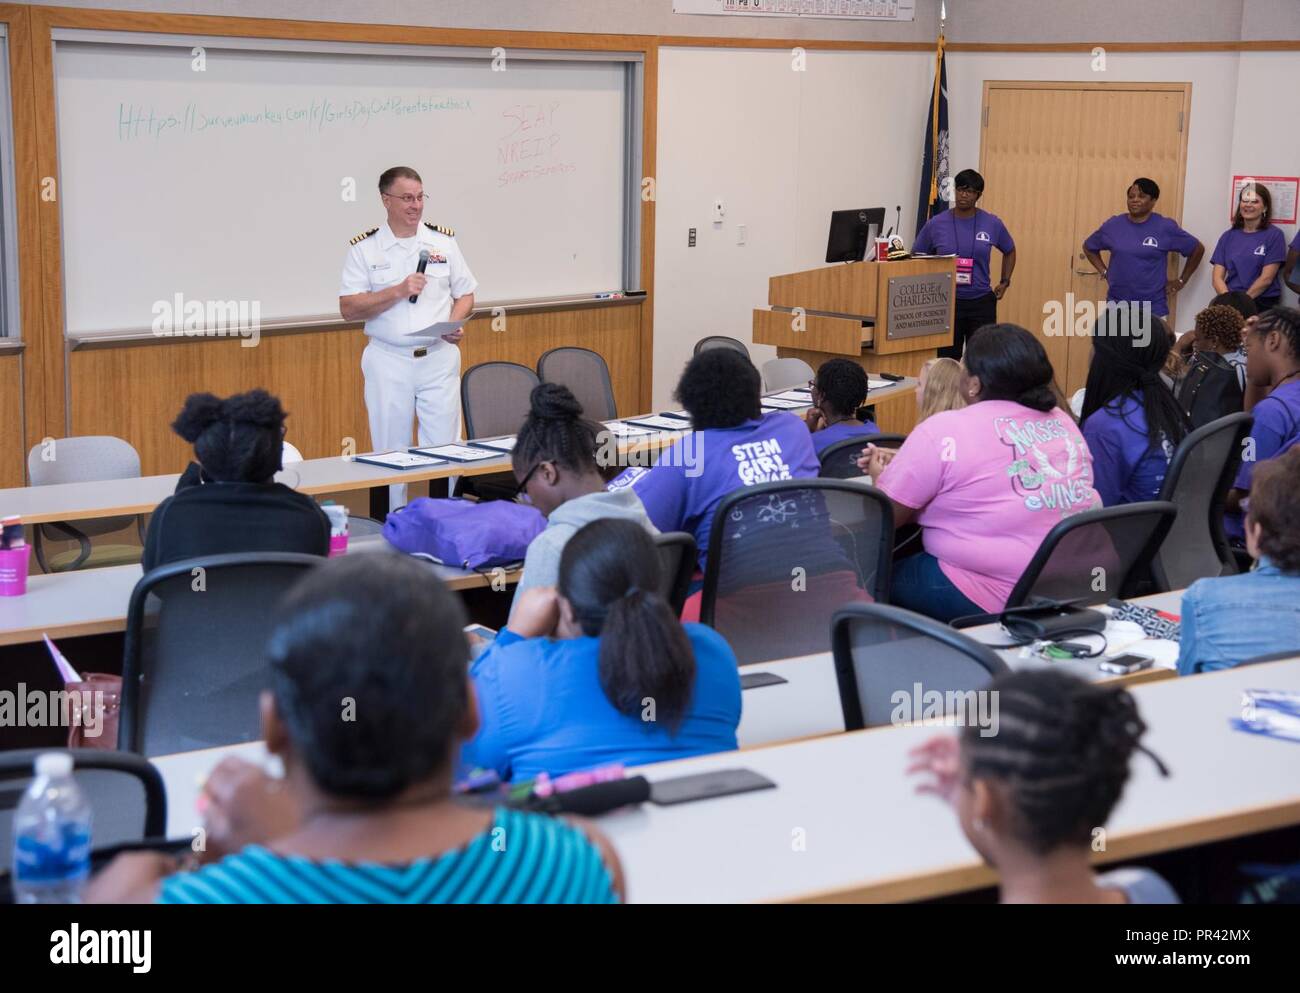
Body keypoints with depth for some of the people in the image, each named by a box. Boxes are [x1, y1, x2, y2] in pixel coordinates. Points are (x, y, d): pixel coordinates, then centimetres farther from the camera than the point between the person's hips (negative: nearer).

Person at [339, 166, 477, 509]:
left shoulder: (444, 241, 7)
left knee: (444, 449, 1)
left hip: (439, 358, 1)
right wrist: (398, 291, -15)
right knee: (391, 451, 4)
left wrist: (455, 323, -7)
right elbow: (348, 309, -6)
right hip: (387, 361, -1)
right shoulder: (364, 248, 0)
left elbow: (465, 295, 13)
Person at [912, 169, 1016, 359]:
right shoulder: (936, 224, -2)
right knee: (948, 359, 4)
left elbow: (1009, 251, 18)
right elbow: (917, 258, 10)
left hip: (982, 302, 0)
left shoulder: (992, 224, 0)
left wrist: (1004, 282, 9)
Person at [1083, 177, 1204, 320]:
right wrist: (1104, 272, 10)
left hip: (1153, 309, -2)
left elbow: (1197, 249, 9)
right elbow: (1089, 248, 21)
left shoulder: (1165, 227, -2)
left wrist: (1181, 281, 7)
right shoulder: (1113, 225, 4)